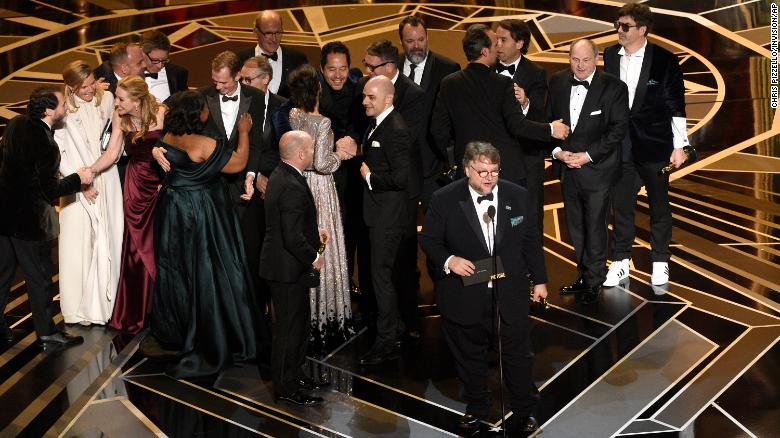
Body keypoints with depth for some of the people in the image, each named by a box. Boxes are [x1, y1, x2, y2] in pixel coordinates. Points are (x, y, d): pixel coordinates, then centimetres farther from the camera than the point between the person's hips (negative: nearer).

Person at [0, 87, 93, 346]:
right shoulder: (45, 146, -26)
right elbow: (50, 191, -21)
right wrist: (79, 179, -8)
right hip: (27, 219, -8)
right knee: (39, 276, 8)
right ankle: (46, 330, 21)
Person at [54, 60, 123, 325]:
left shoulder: (106, 99, 1)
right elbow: (58, 153, -8)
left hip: (107, 181, 3)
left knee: (109, 240, 7)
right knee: (79, 243, -3)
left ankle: (107, 300, 19)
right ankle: (81, 306, 7)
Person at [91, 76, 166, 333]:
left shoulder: (162, 114, -15)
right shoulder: (119, 118, -3)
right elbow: (112, 153, -2)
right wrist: (89, 171, -14)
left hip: (162, 184, -3)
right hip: (136, 184, 3)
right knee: (137, 249, 7)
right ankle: (135, 313, 19)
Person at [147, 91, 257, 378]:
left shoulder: (168, 138, -3)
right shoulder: (203, 145, -24)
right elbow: (238, 163, -13)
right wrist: (243, 132, -2)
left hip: (172, 213, 7)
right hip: (200, 215, -7)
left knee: (177, 271, 20)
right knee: (205, 277, 3)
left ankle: (173, 332, 36)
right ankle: (206, 348, 10)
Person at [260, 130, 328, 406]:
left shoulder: (280, 176, 6)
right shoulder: (293, 187, -26)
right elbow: (293, 238, -29)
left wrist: (313, 233, 11)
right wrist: (314, 258, -15)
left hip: (280, 265, 10)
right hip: (289, 270, -10)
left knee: (292, 324, 22)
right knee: (291, 327, 1)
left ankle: (289, 376, 35)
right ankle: (287, 388, 13)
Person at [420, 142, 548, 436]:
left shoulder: (517, 196, -3)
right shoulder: (444, 200, -10)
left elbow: (531, 240, 6)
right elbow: (429, 240, -2)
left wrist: (540, 279, 9)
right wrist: (448, 260, -21)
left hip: (510, 293, 1)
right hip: (466, 295, -1)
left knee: (518, 353, 11)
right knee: (469, 355, 16)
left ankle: (523, 410, 30)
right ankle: (476, 407, 38)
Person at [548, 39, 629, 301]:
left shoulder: (614, 87, -10)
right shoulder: (558, 83, 3)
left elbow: (618, 129, -11)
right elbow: (549, 120, 8)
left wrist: (588, 156, -16)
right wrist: (557, 151, -8)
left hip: (596, 169, -4)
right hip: (566, 168, 4)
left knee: (595, 227, 3)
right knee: (576, 227, 14)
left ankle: (593, 282, 18)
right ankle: (584, 275, 28)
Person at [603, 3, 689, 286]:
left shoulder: (664, 60, -9)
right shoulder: (610, 56, 1)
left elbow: (676, 106, -6)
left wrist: (679, 146, -6)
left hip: (654, 145, -3)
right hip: (620, 144, 3)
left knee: (659, 204, 9)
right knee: (621, 204, 8)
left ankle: (660, 262, 22)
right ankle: (621, 261, 20)